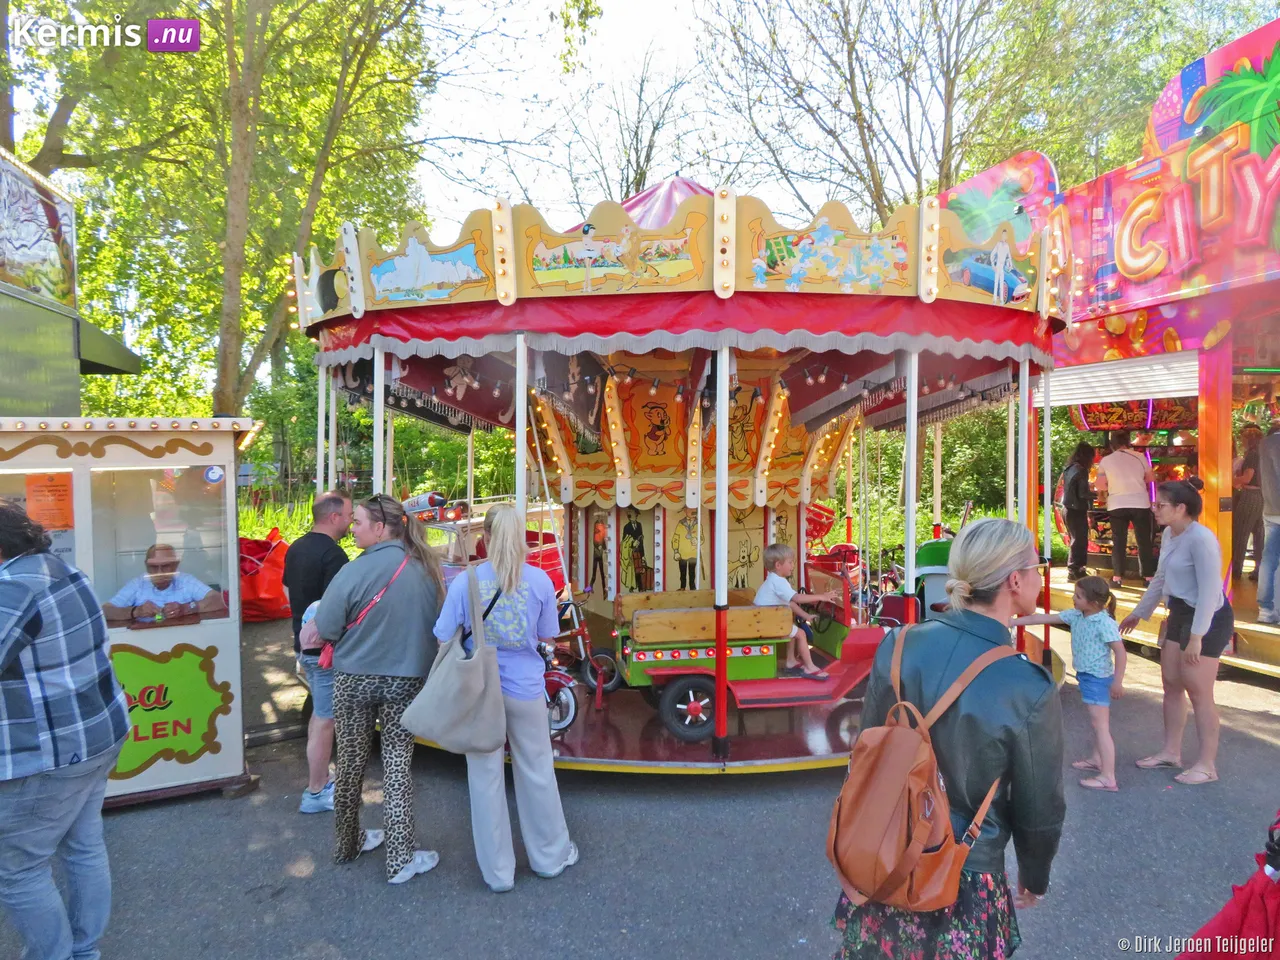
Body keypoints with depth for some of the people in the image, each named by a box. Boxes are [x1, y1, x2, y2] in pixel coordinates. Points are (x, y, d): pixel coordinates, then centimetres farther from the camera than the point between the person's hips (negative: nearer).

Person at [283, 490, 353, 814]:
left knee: (319, 713, 21)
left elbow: (288, 592, 16)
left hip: (304, 644, 10)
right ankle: (315, 794, 11)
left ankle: (321, 779, 32)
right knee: (325, 720, 1)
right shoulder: (333, 554, -22)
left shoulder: (296, 548, 7)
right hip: (326, 649, -10)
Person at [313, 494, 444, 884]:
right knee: (397, 764, 10)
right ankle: (400, 859, 13)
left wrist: (356, 635, 7)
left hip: (354, 679, -1)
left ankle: (347, 844, 36)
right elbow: (436, 624, 3)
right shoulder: (425, 569, -7)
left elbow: (325, 629, -12)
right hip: (406, 680, 1)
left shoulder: (355, 571, -17)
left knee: (351, 763, 16)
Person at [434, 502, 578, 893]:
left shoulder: (465, 581, -11)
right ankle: (551, 856, 34)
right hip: (526, 689, 1)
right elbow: (546, 637, 0)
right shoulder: (540, 580, -10)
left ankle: (497, 871, 26)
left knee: (486, 777, 13)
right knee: (536, 772, 17)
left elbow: (445, 639, -5)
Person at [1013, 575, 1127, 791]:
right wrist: (1012, 622, -1)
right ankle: (1097, 759, 38)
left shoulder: (1105, 623, -22)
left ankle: (1108, 777, -6)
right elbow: (1044, 618, 2)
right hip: (1085, 676, 9)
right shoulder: (1075, 616, 1)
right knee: (1096, 722, 23)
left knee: (1100, 725, -8)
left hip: (1098, 678, -8)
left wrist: (1117, 682, -19)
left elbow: (1121, 653, -20)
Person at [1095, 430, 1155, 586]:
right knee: (1144, 541, 9)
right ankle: (1148, 576, 11)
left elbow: (1101, 486, -2)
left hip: (1117, 506, 0)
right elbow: (1151, 479, 9)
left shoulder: (1105, 461, -1)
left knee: (1118, 542, 8)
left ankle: (1117, 577, 5)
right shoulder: (1139, 457, 1)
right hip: (1140, 504, 0)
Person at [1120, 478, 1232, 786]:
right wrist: (1138, 614, 23)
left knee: (1198, 692, -1)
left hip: (1208, 619, -9)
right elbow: (1161, 578, 17)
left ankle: (1207, 765, 13)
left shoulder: (1201, 539, -23)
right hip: (1180, 614, 9)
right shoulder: (1169, 535, 5)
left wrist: (1196, 637, -25)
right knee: (1171, 685, 14)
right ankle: (1171, 751, 27)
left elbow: (1209, 591, -25)